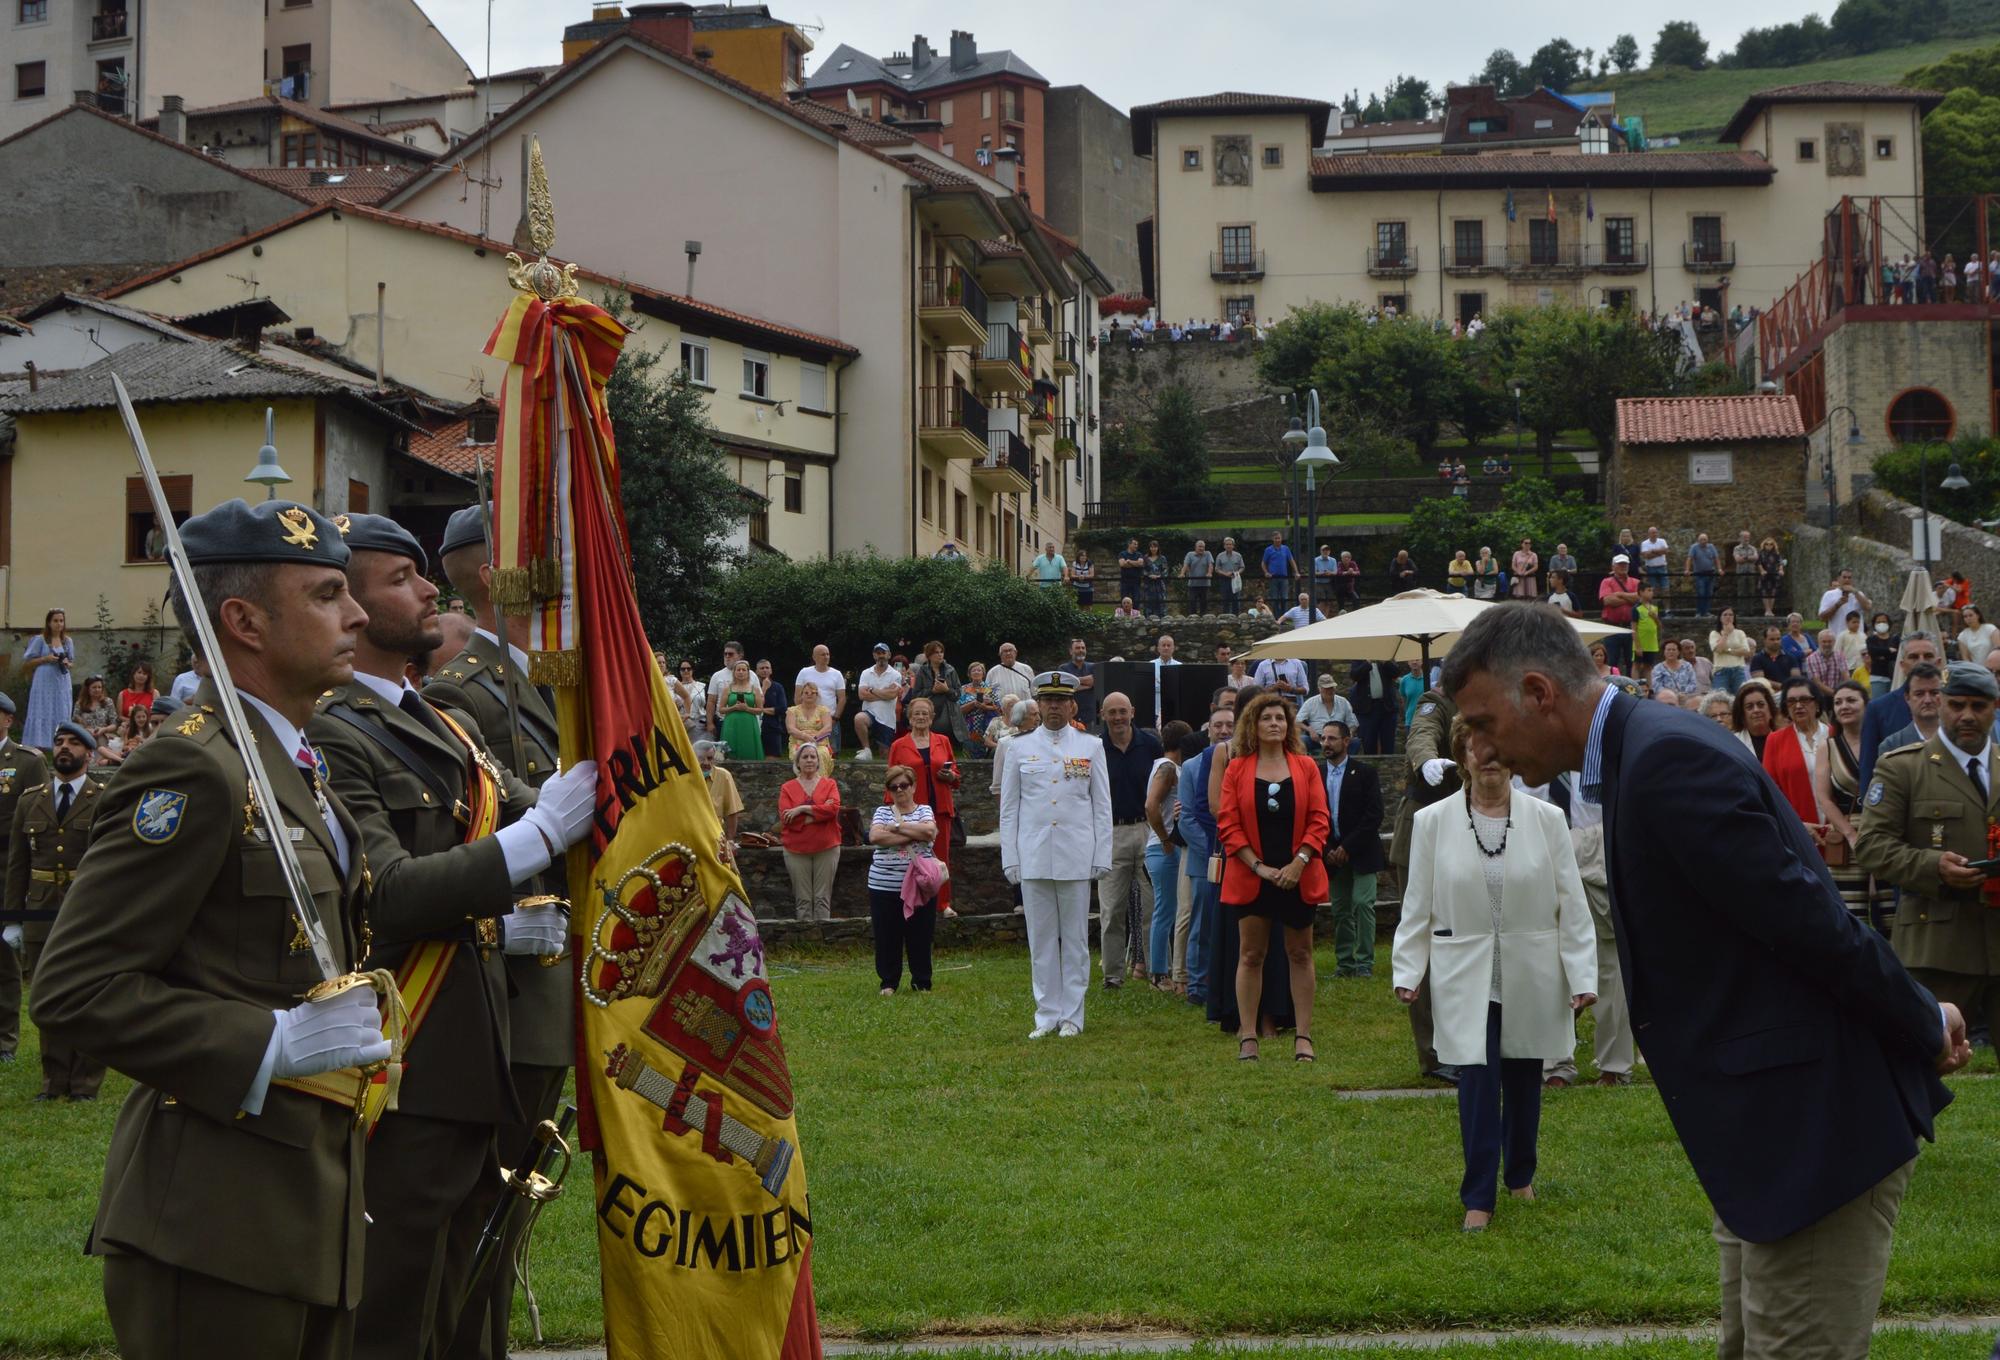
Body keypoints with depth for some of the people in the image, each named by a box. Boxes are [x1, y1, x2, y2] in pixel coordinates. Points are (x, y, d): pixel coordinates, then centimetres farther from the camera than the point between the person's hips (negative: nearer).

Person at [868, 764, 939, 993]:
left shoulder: (924, 810, 7)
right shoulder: (882, 812, 9)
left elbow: (929, 831, -15)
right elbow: (875, 836, -11)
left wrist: (897, 826, -10)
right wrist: (912, 835, -12)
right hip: (884, 886, 1)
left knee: (920, 936, 3)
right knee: (887, 937, 3)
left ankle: (922, 982, 15)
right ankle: (888, 982, 15)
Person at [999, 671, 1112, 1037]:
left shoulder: (1091, 746, 6)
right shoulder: (1020, 747, 7)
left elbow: (1102, 806, 6)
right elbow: (1009, 808, 8)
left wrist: (1101, 857, -1)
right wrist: (1010, 859, 2)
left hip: (1076, 858, -1)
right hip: (1033, 858, 1)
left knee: (1075, 939, 3)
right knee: (1040, 939, 4)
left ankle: (1072, 1015, 9)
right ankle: (1047, 1014, 11)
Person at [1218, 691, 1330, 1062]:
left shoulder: (1306, 767, 4)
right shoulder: (1237, 769, 1)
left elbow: (1319, 820, 0)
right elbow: (1228, 824, -4)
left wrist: (1299, 862, -12)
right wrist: (1258, 866, -12)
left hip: (1297, 875, 1)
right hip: (1251, 876, -1)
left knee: (1300, 954, 5)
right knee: (1250, 955, 2)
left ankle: (1303, 1036, 9)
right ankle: (1247, 1037, 4)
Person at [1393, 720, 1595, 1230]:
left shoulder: (1547, 820, -1)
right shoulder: (1433, 822, 0)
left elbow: (1572, 905, 1)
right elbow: (1418, 906, 3)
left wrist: (1582, 975, -3)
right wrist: (1407, 972, -3)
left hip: (1532, 975, 1)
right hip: (1465, 977, -1)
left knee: (1523, 1081, 11)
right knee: (1477, 1083, -8)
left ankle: (1520, 1175, 32)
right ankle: (1478, 1198, -1)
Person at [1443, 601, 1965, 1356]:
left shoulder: (1668, 762, -21)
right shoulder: (1644, 754, 11)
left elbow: (1814, 924, -21)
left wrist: (1927, 1027, -8)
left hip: (1814, 1122, -10)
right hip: (1775, 1124, 10)